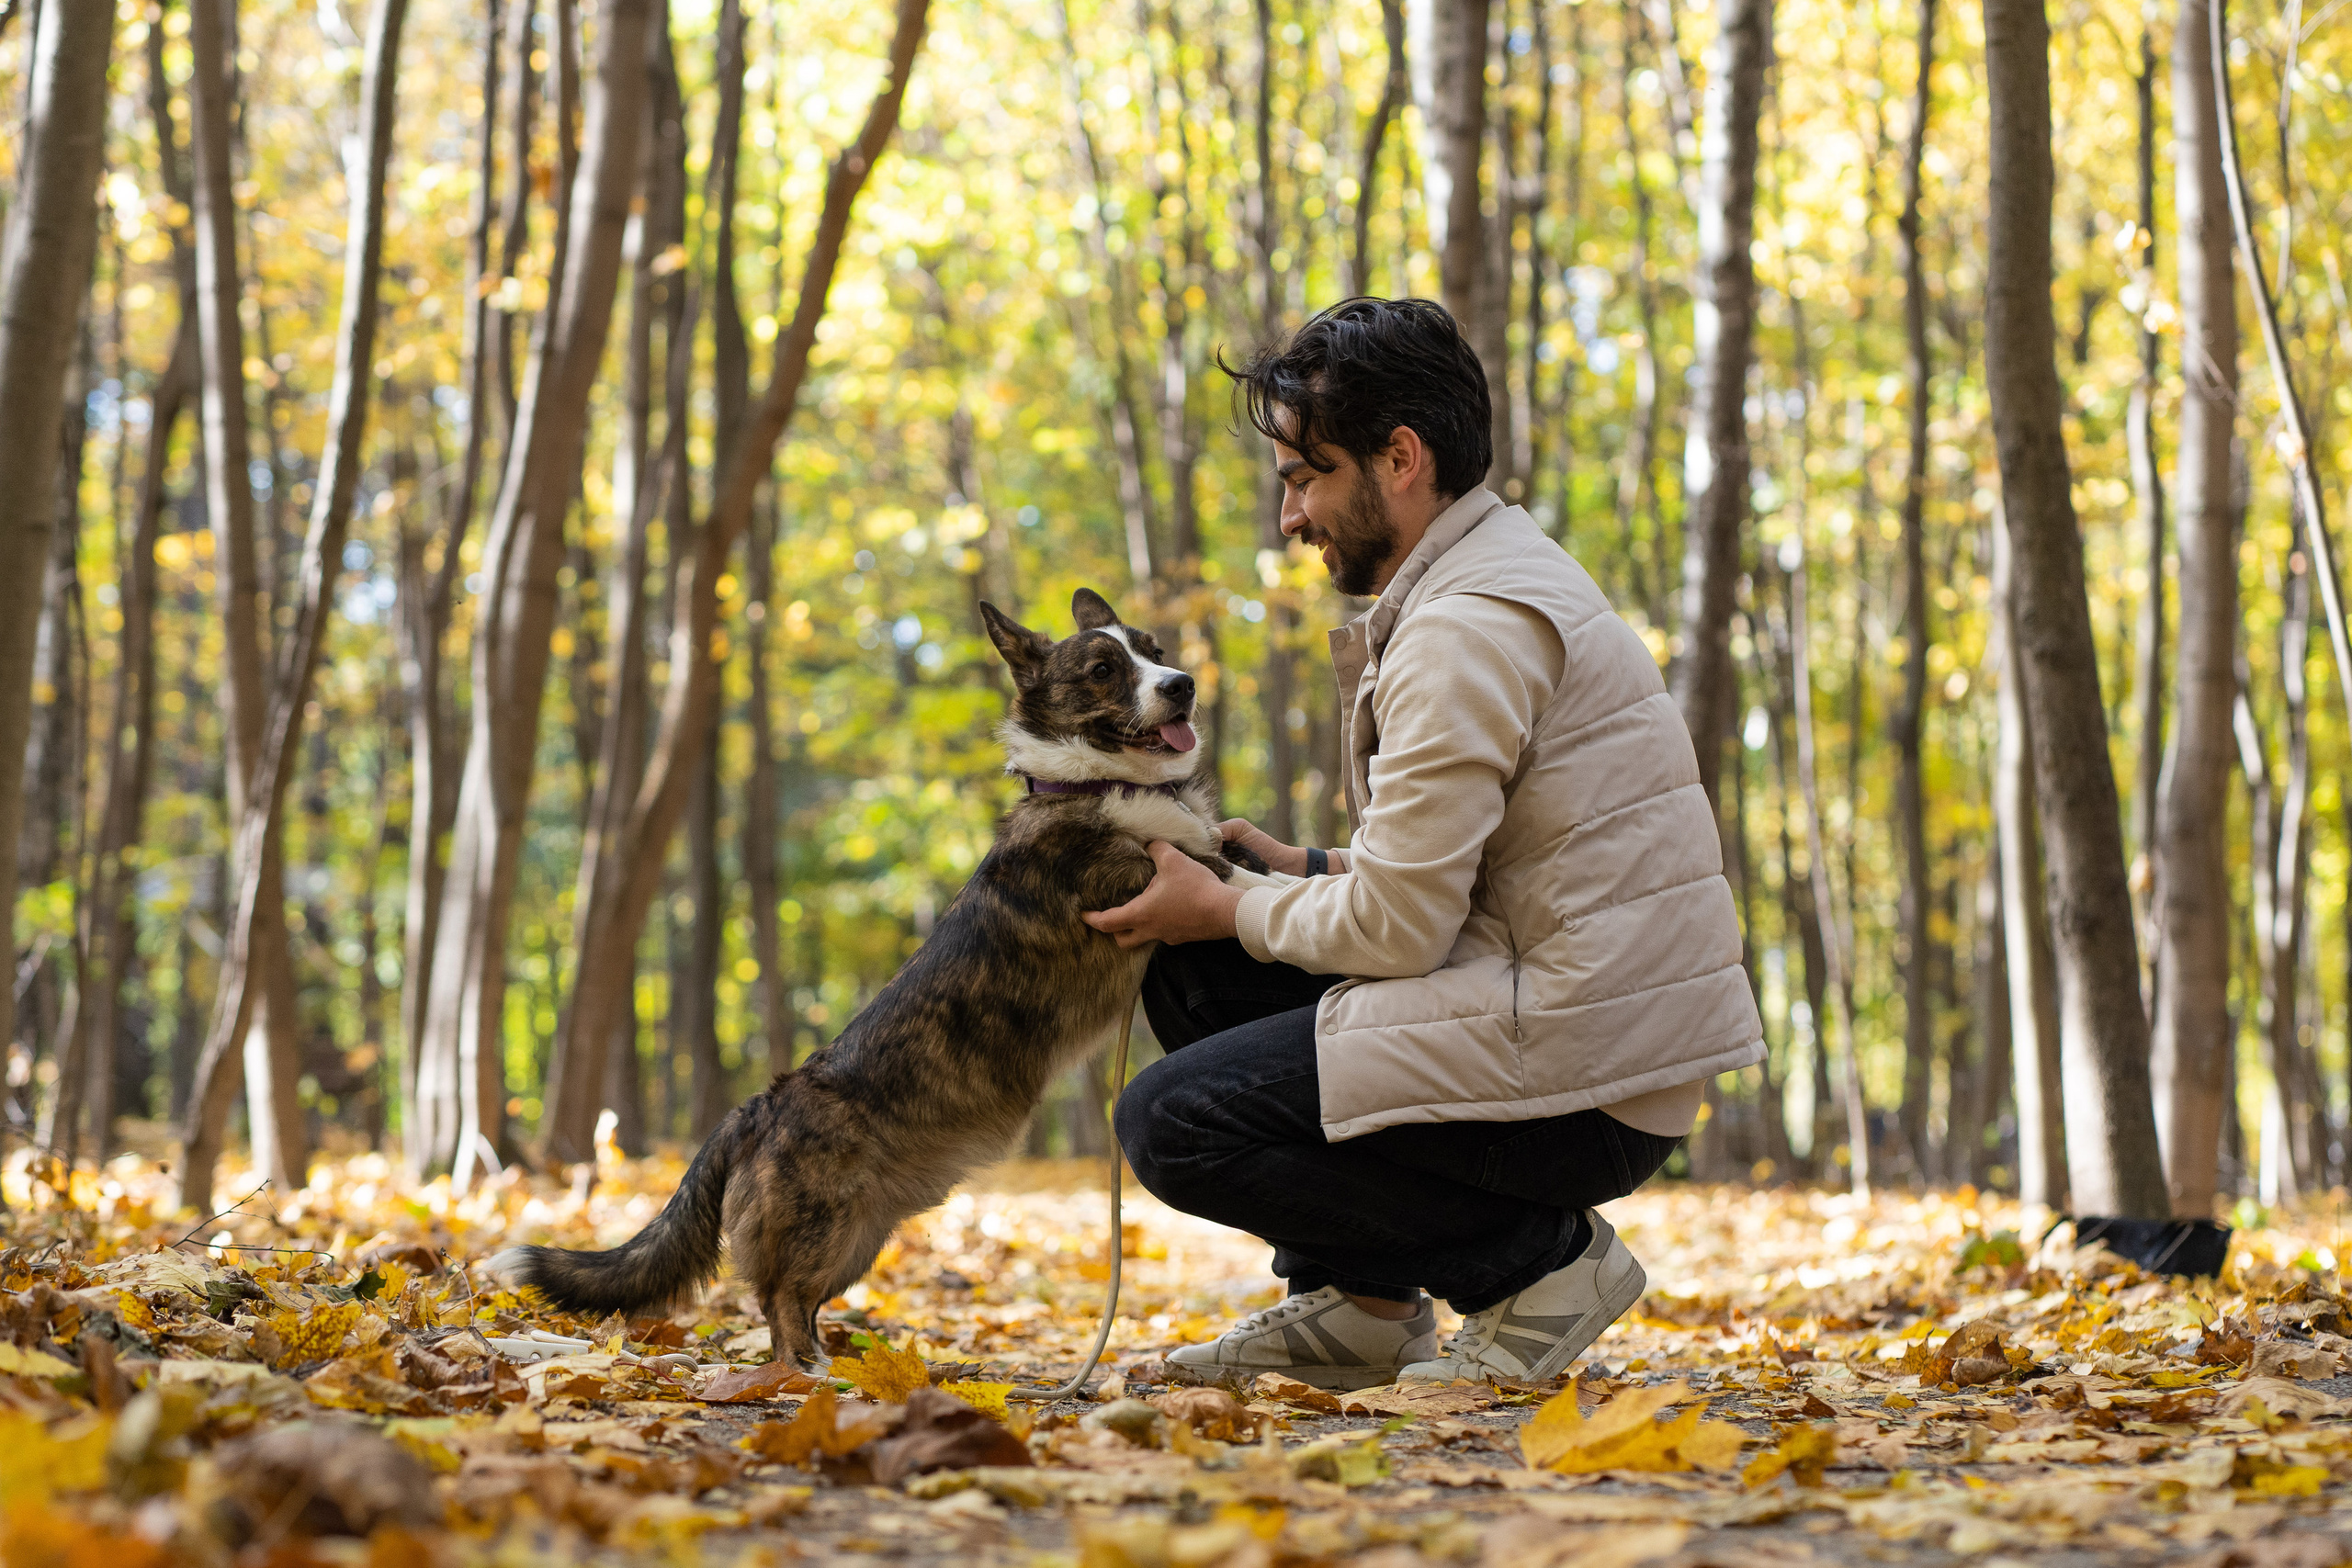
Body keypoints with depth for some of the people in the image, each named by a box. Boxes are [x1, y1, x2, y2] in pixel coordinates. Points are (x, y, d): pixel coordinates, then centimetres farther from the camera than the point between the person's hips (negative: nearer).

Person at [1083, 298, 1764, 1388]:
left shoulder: (1468, 627, -17)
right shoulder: (1504, 570, 16)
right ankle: (1358, 1301, 16)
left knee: (1173, 1123, -12)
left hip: (1585, 1072, -10)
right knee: (1191, 973, 12)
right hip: (1592, 1033, 10)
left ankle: (1537, 1259, -4)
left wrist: (1228, 909, -1)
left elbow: (1399, 928, -17)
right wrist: (1306, 871, 12)